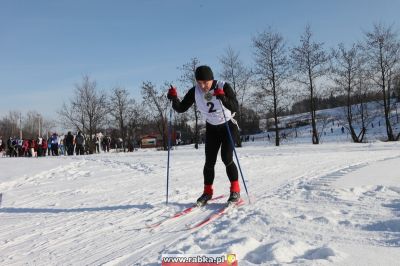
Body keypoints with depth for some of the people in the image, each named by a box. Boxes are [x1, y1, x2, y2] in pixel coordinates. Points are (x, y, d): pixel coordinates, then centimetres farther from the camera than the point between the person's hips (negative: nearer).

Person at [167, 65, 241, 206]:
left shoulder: (223, 87, -24)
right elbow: (181, 108, -11)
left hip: (228, 126, -3)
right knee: (209, 161, 0)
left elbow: (235, 107, -31)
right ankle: (207, 192, 15)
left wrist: (223, 98, -48)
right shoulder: (195, 91, -14)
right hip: (211, 128, 3)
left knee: (227, 158, -15)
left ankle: (235, 190, 0)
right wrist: (174, 99, -30)